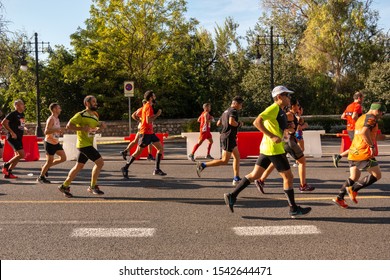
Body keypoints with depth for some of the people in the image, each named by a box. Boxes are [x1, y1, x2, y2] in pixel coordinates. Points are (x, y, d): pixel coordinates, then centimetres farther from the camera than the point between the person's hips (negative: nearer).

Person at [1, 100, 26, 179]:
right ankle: (6, 165, 0)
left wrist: (25, 129, 11)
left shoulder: (22, 114, 14)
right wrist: (12, 132, -22)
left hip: (19, 138, 9)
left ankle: (8, 173, 16)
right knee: (21, 154, -16)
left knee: (18, 156, 10)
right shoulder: (13, 114, -11)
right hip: (13, 137, -9)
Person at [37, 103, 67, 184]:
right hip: (49, 143, -9)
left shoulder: (57, 119, 11)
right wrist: (56, 130, -33)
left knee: (63, 158, 4)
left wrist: (59, 131, 12)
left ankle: (46, 167, 19)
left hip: (56, 143, 9)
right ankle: (41, 177, 15)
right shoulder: (51, 119, -17)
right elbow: (46, 132, -26)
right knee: (49, 161, -3)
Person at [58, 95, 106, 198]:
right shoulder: (81, 115, -11)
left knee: (78, 166, 14)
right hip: (84, 144, -9)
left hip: (88, 145, 9)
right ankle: (93, 187, -1)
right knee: (100, 162, -12)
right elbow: (69, 125, -15)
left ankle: (65, 186, 22)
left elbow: (99, 126, 26)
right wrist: (82, 128, -24)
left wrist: (101, 126, 3)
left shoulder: (95, 116, 15)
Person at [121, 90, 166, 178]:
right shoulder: (149, 107, -15)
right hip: (145, 133, -10)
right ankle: (125, 168, 6)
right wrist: (157, 114, -15)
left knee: (161, 148, 6)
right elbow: (149, 121, -25)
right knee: (138, 152, -4)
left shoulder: (146, 106, 14)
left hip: (150, 132, 10)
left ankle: (157, 169, 8)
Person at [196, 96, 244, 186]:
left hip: (225, 136, 10)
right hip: (228, 137, -10)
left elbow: (218, 123, 20)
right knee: (224, 161, -6)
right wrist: (239, 124, -13)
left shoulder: (226, 111, 17)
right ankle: (202, 165, -6)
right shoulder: (234, 111, -12)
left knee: (237, 157, 12)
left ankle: (236, 179, 12)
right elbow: (231, 122, -30)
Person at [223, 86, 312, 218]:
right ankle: (294, 209, 10)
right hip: (274, 149, -10)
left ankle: (232, 196, 12)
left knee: (255, 175, 11)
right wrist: (272, 136, -26)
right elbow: (257, 122, -22)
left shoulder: (280, 111, 17)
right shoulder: (274, 108, -13)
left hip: (267, 148, 10)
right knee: (288, 177, 0)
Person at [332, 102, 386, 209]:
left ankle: (339, 198, 12)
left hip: (353, 152, 9)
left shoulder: (361, 118, 21)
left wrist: (377, 137, 30)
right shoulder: (371, 118, -9)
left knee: (354, 177, 18)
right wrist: (372, 146, -18)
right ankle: (354, 189, -5)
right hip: (363, 153, -9)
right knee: (377, 175, 2)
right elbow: (364, 132, -26)